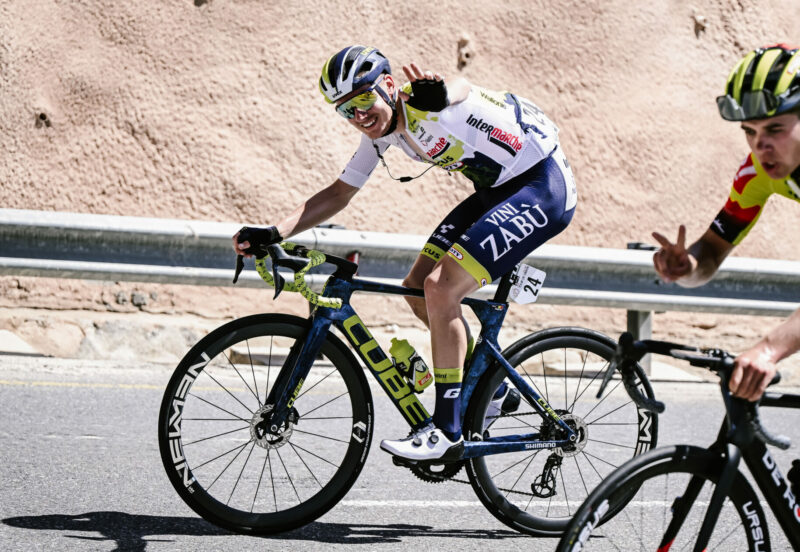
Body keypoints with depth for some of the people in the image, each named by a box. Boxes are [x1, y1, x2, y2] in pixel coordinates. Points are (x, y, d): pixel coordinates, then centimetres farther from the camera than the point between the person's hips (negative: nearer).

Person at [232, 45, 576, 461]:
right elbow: (339, 193, 8)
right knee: (418, 290, 7)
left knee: (440, 288, -18)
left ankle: (447, 431, -10)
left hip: (543, 185, -10)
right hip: (497, 189, 10)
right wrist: (273, 233, -5)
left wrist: (436, 94, -76)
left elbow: (464, 91, -51)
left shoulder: (427, 103, -25)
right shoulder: (383, 130, 2)